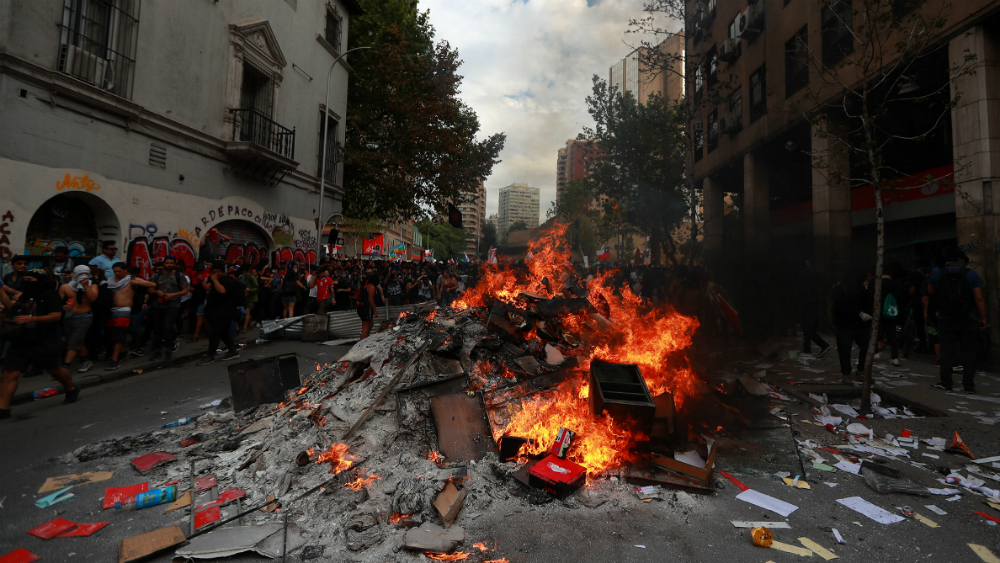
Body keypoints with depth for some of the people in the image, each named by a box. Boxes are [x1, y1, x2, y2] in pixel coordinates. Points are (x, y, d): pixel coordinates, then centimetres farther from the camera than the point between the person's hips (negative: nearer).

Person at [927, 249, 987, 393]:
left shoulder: (937, 273, -2)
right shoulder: (971, 274, -5)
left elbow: (931, 291, 10)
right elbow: (979, 298, -7)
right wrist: (983, 318, -1)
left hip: (945, 320, 0)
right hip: (968, 321, 0)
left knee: (947, 351, 5)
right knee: (968, 352, 6)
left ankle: (945, 383, 7)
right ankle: (969, 385, 10)